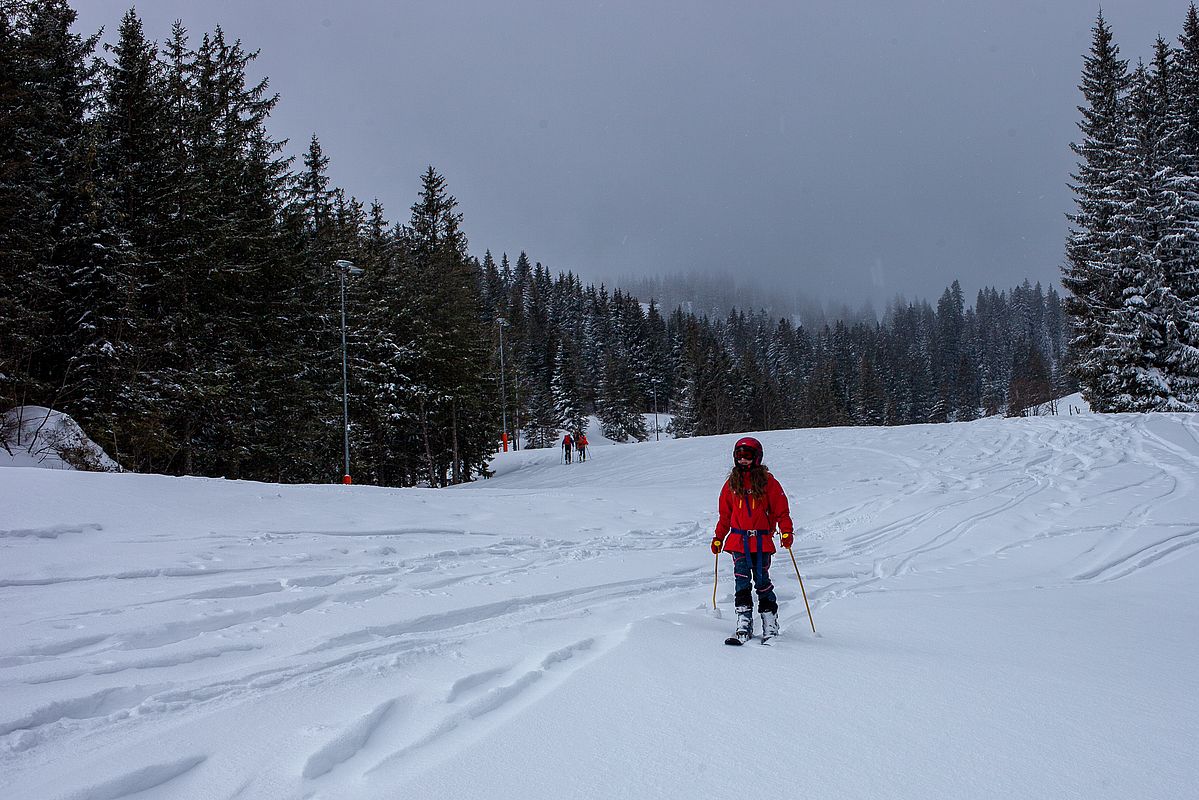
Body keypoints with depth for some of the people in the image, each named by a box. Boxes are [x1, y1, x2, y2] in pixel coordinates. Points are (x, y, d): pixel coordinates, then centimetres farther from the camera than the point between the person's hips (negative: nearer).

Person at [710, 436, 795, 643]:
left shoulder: (767, 481, 1)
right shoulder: (732, 483, 12)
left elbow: (781, 510, 0)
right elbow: (725, 514, 19)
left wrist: (786, 531, -12)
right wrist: (718, 537, 17)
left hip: (761, 540, -3)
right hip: (738, 540, 3)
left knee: (762, 581, -1)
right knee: (742, 582, -5)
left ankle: (770, 626, 9)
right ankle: (744, 626, -5)